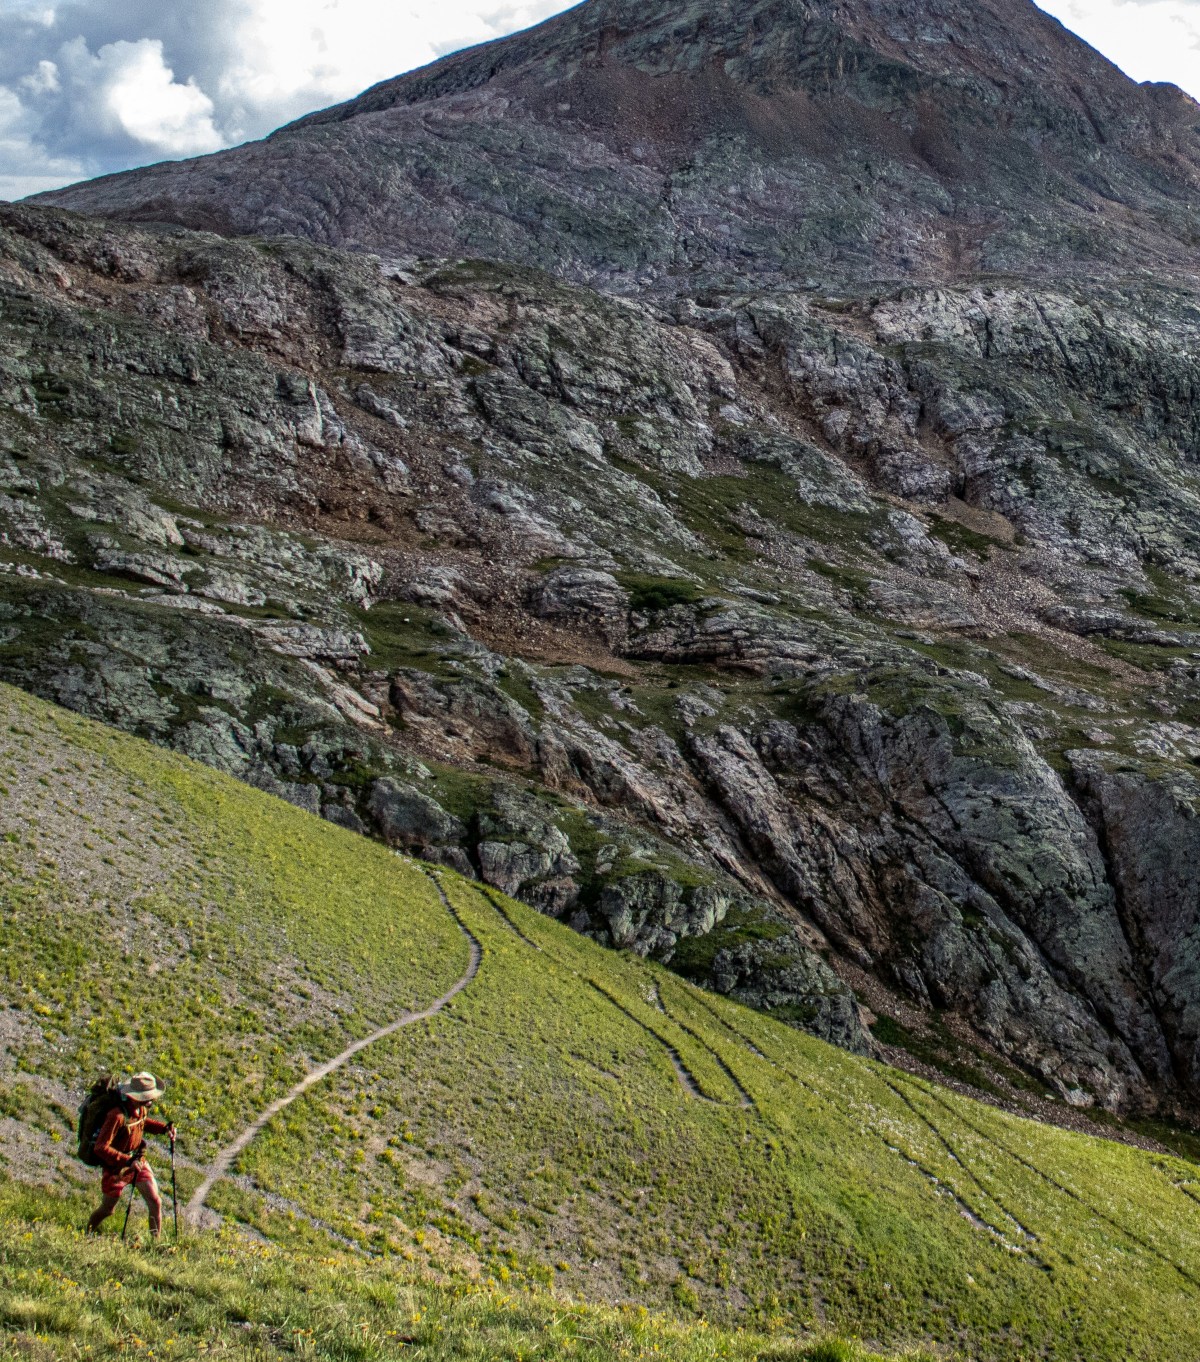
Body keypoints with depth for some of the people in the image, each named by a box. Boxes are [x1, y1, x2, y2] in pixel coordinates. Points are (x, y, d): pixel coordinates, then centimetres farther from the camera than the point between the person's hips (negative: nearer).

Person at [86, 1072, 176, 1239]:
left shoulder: (141, 1109, -8)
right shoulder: (117, 1116, -33)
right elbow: (101, 1148, -33)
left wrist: (164, 1127, -1)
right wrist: (127, 1161, -37)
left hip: (138, 1162, 6)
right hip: (117, 1167, -6)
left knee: (155, 1202, -3)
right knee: (107, 1210, 16)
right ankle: (87, 1235, 45)